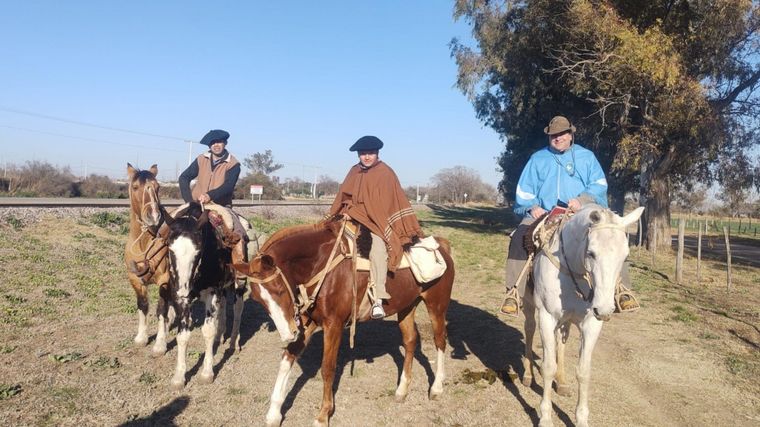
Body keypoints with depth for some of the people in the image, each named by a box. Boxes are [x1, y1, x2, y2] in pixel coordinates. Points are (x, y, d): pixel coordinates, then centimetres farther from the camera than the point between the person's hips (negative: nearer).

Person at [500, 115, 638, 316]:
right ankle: (514, 292, -23)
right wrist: (532, 206, -8)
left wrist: (582, 200, -16)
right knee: (519, 237, -27)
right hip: (544, 214, 1)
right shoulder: (538, 158, 16)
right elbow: (524, 190, 12)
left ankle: (621, 289, -19)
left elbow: (599, 185, 4)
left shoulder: (586, 157, 14)